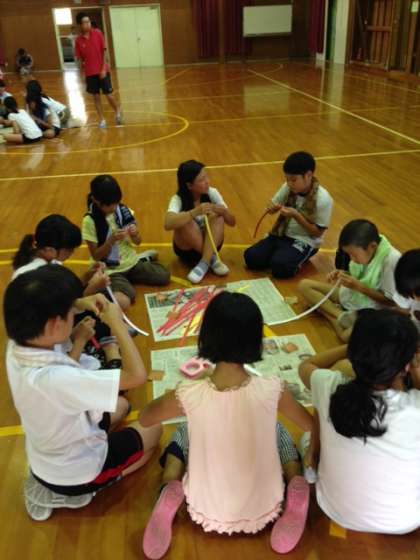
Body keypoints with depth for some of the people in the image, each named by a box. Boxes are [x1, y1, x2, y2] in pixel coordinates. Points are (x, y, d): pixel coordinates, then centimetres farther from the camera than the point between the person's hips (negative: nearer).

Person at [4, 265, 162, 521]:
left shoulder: (16, 348, -19)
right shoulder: (55, 379, -43)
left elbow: (40, 311, 5)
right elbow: (137, 375, -41)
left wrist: (79, 302, -12)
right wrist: (118, 324, -29)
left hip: (44, 461, 7)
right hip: (77, 473, -6)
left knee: (121, 405, 26)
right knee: (153, 430, 15)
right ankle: (80, 489, 7)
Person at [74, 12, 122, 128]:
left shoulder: (98, 33, -5)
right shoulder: (78, 40, -2)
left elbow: (104, 52, -5)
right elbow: (79, 58, 4)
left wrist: (103, 69, -10)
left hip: (102, 70, -1)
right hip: (90, 73, 1)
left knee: (108, 95, 0)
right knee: (96, 97, 5)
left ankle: (117, 111, 27)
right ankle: (102, 119, 15)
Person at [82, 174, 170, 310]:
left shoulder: (123, 211, -4)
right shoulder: (90, 221, -16)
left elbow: (137, 242, 4)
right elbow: (96, 256, -13)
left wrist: (135, 235, -20)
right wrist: (112, 239, -27)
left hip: (131, 261, 4)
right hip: (111, 271, -4)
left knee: (164, 276, -11)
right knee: (123, 302, -29)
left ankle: (143, 259, 16)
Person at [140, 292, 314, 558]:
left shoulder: (188, 395, -24)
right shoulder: (273, 390, -21)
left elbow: (145, 419, -1)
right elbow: (312, 425, 1)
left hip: (207, 511, 0)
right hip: (263, 510, 1)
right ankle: (297, 489, 1)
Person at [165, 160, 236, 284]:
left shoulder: (212, 193, -12)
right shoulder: (178, 199, -21)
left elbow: (232, 222, -11)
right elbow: (168, 224, -41)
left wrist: (223, 211, -33)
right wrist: (195, 212, -51)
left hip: (211, 243, 3)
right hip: (187, 248, -2)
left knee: (217, 215, -25)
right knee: (185, 221, -32)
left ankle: (204, 263, -29)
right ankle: (212, 260, -20)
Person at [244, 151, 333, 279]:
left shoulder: (323, 199, -19)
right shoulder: (288, 188, -6)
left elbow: (318, 232, -14)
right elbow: (273, 207, 9)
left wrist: (296, 215, -24)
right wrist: (272, 207, -17)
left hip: (304, 241, -5)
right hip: (281, 234, 5)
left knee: (279, 266, -30)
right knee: (251, 257, -14)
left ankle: (296, 259, 2)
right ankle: (280, 253, 10)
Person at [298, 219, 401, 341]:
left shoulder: (392, 260, -28)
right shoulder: (363, 249, -10)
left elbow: (390, 300, -19)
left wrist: (359, 286, -25)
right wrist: (343, 275, -13)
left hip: (370, 309, -7)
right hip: (349, 295, 8)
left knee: (348, 335, -37)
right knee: (304, 285, -5)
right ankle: (341, 315, -13)